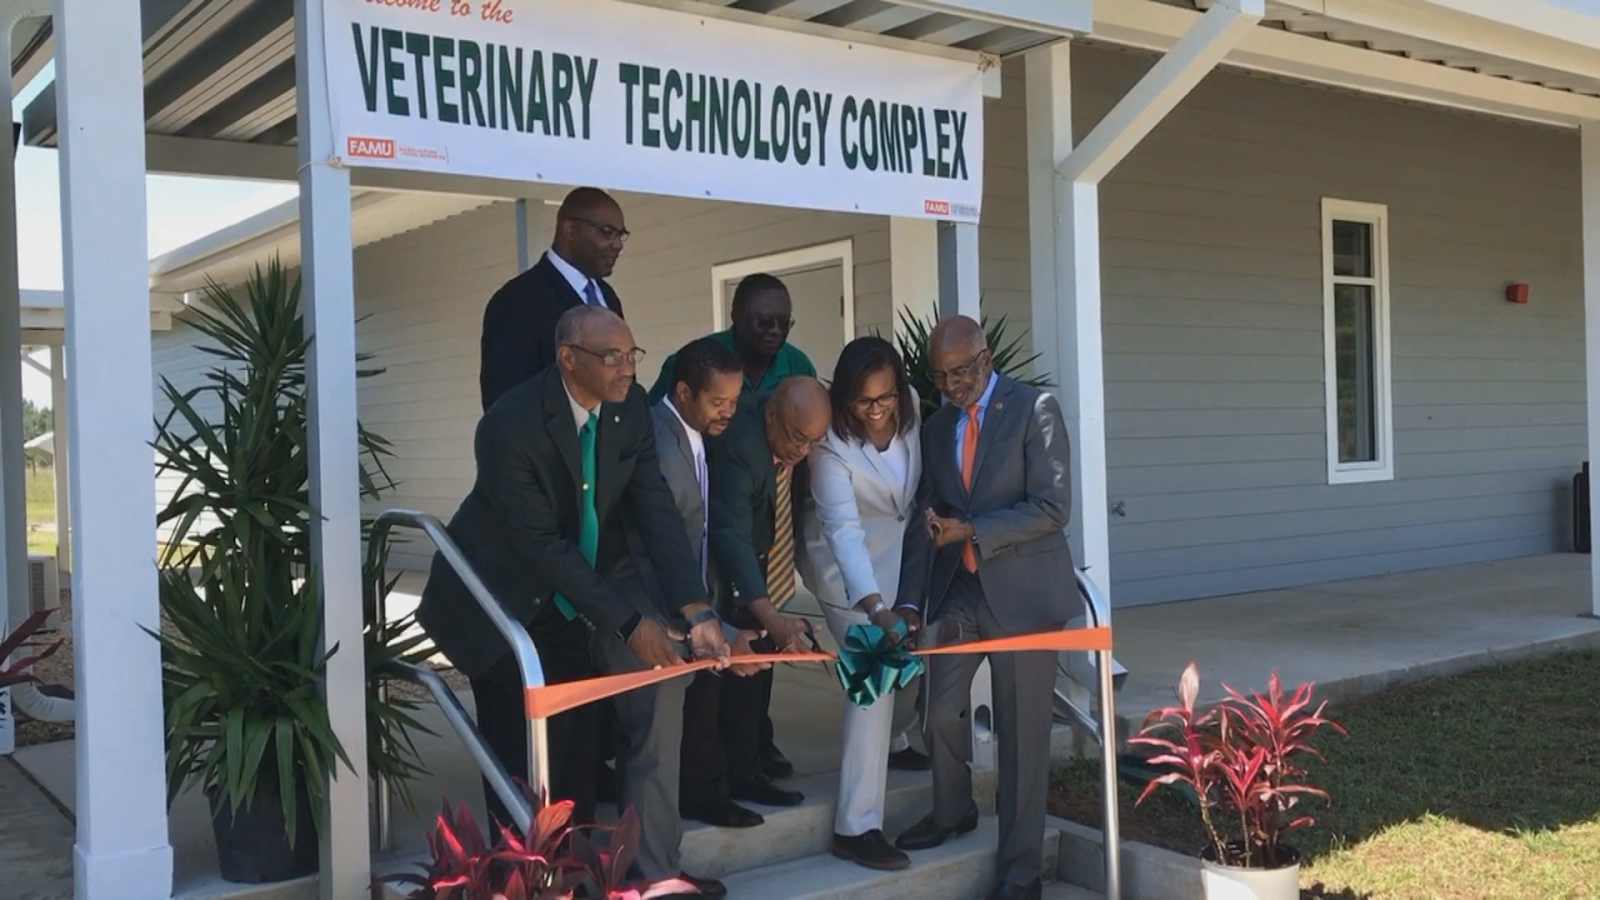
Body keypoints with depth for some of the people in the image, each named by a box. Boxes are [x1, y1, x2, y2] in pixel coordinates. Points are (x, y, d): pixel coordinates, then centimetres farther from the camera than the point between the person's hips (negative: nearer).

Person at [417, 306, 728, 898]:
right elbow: (541, 544, -30)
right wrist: (630, 622, -32)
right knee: (521, 750, 1)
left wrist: (696, 612, -24)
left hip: (589, 577, 5)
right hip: (507, 597, -5)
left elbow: (656, 510, -13)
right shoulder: (510, 425, -29)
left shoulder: (631, 407, -11)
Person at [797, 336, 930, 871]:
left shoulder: (911, 413, -14)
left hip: (904, 554, 6)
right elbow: (844, 531, -36)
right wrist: (875, 606, -45)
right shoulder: (830, 445, -29)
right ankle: (856, 826, -13)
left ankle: (889, 743, 50)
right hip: (851, 568, -6)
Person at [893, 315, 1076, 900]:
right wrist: (908, 602, 0)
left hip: (1021, 590, -5)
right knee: (942, 712, 5)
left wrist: (971, 531, -17)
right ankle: (952, 812, 34)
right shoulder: (935, 428, 12)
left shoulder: (1035, 410, -5)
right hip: (957, 591, 5)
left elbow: (1053, 506, -12)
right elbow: (926, 522, 10)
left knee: (1023, 732, 2)